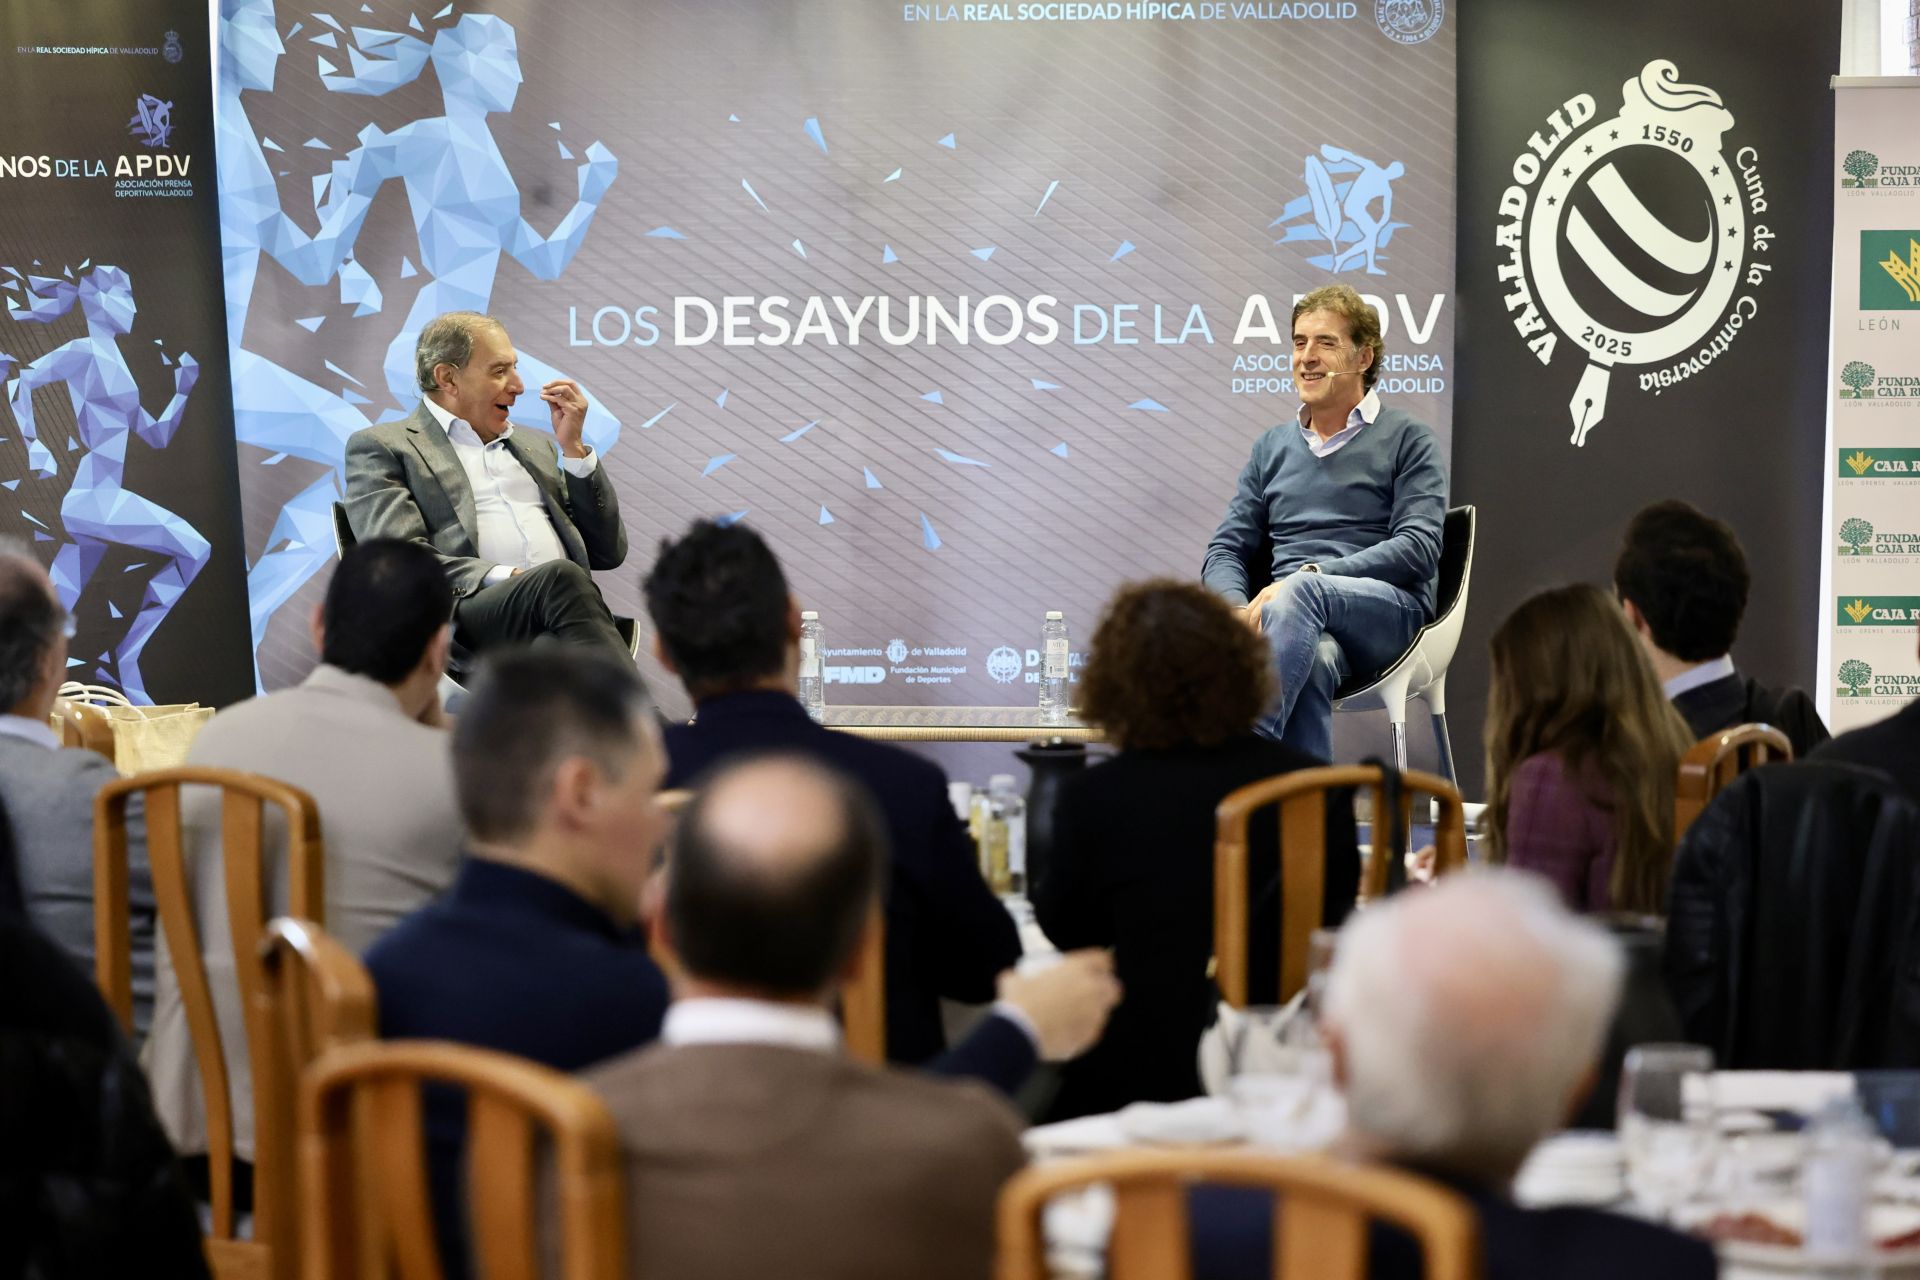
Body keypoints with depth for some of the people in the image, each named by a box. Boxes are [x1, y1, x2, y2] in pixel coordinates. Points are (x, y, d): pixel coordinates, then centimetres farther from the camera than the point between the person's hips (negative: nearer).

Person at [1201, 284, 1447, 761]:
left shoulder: (1408, 440, 9)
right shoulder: (1272, 447, 24)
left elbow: (1418, 549, -4)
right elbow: (1227, 550, 20)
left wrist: (1311, 575, -16)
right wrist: (1239, 610, -6)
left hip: (1388, 608, -3)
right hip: (1297, 619, 3)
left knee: (1301, 592, -38)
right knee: (1314, 661, -37)